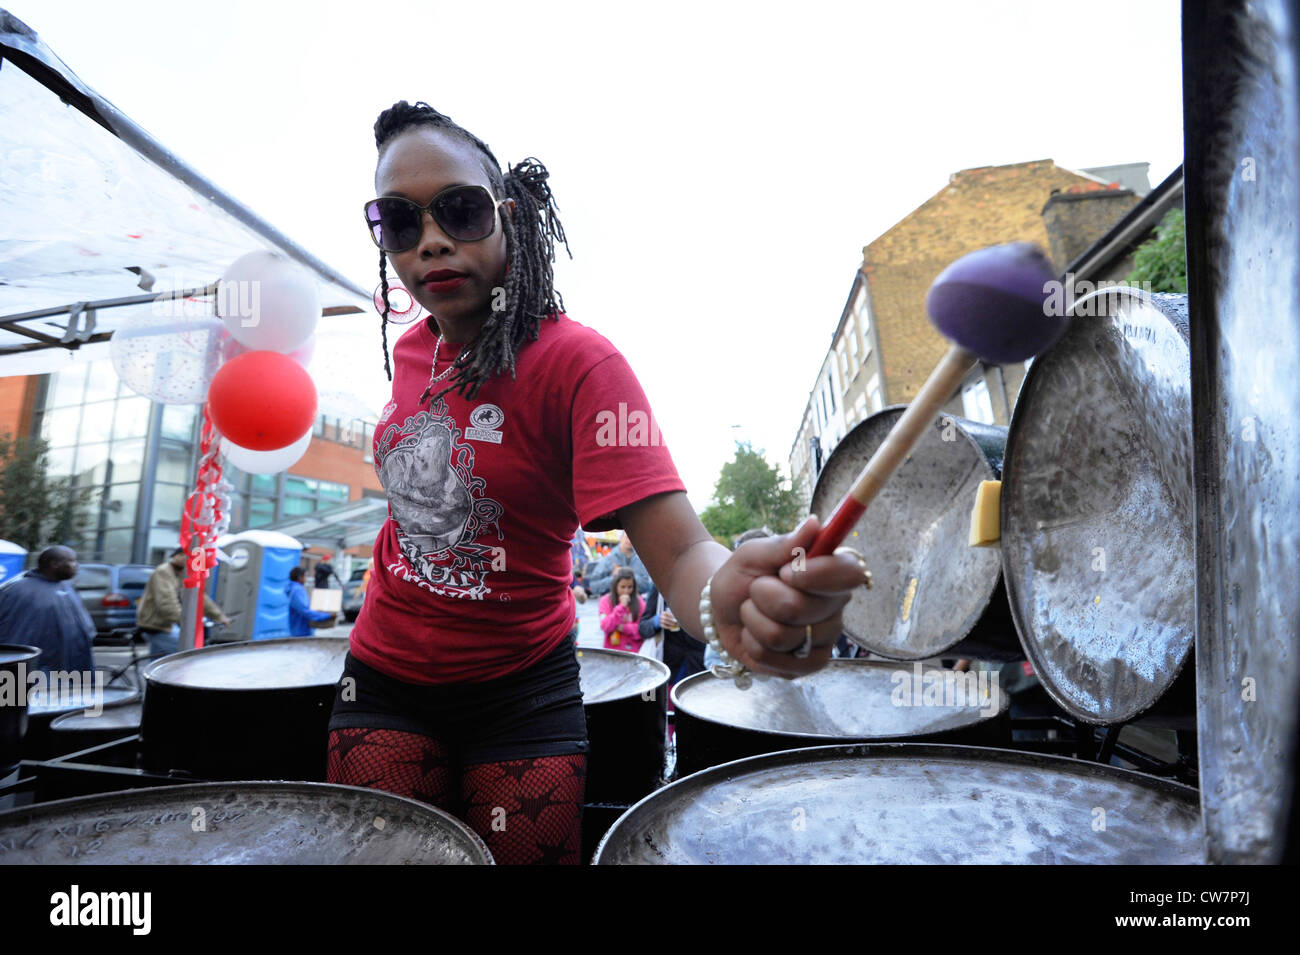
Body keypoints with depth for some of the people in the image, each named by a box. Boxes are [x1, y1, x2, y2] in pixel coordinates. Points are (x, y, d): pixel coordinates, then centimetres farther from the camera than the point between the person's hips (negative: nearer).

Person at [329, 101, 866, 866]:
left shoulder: (575, 361, -22)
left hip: (521, 690, -4)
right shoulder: (411, 350, -2)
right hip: (386, 680, 5)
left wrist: (728, 596, -55)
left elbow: (679, 550, -34)